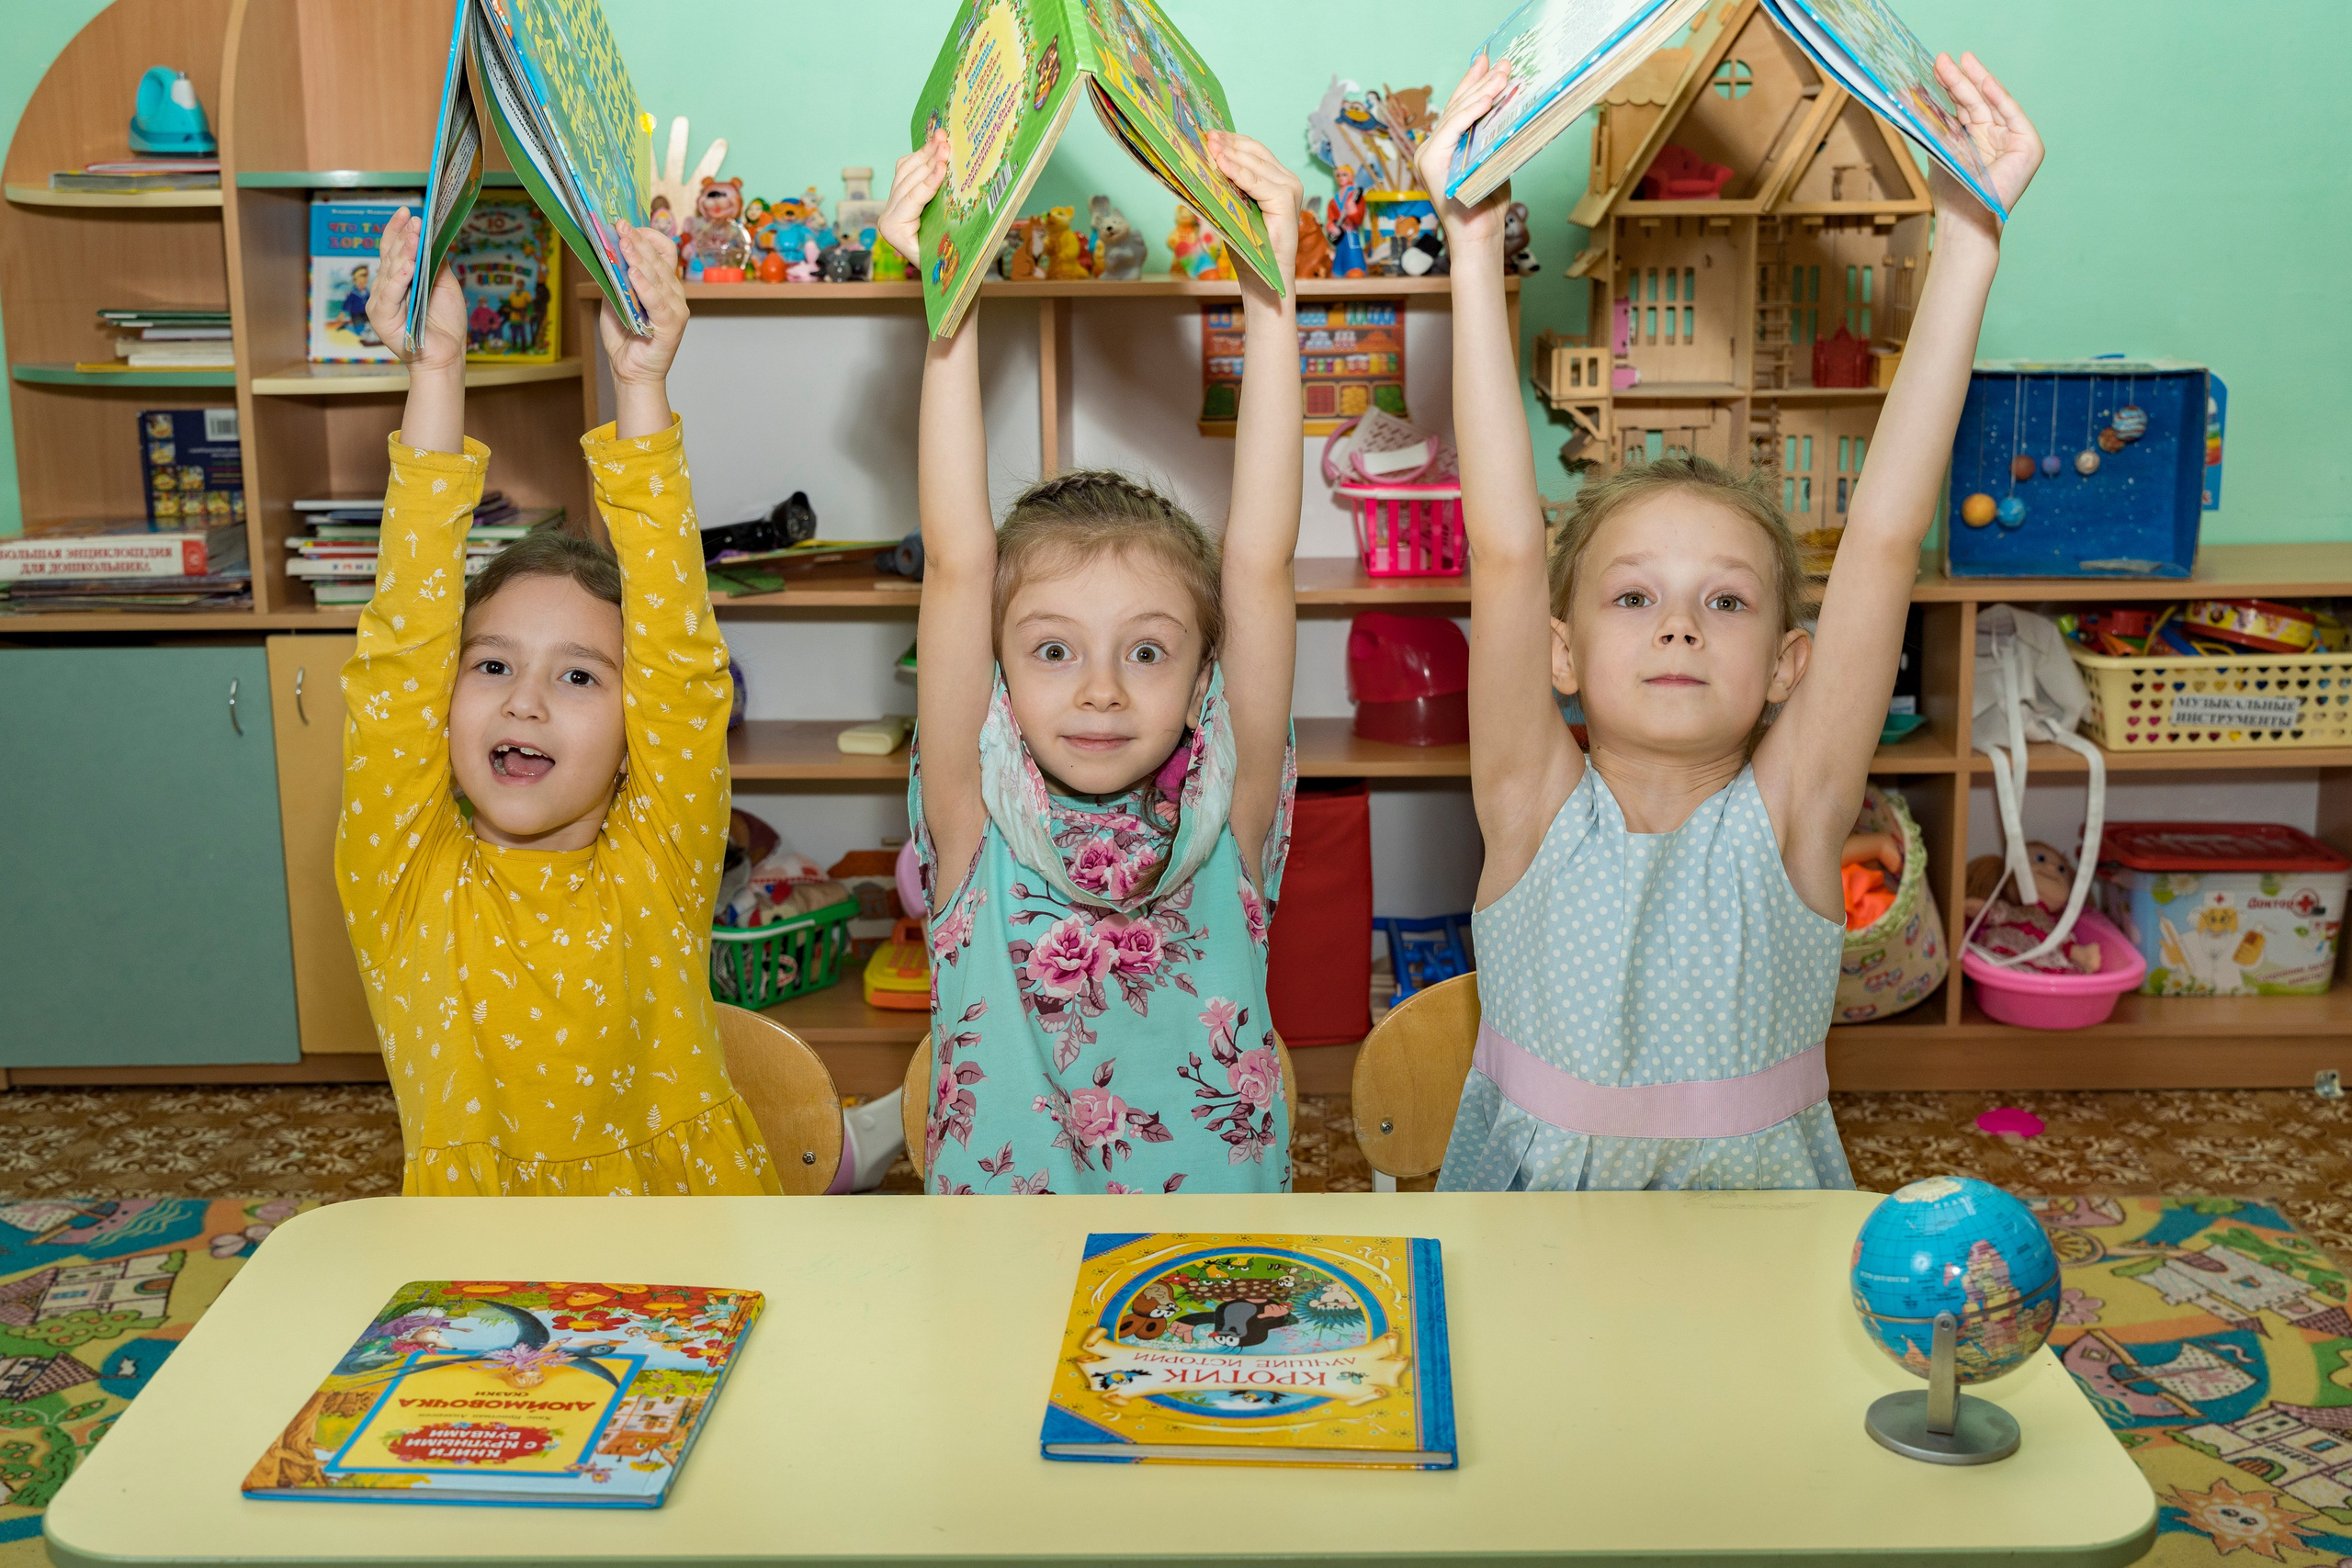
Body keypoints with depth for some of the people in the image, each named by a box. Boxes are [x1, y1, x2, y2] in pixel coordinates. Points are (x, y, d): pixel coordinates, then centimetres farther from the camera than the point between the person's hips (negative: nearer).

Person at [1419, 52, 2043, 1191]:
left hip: (1756, 1193, 1)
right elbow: (1503, 551, -17)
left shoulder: (1788, 811, -6)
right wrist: (1475, 249, -22)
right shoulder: (1536, 807, -6)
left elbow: (1885, 541, -13)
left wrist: (1966, 243, -18)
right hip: (1536, 1202, -1)